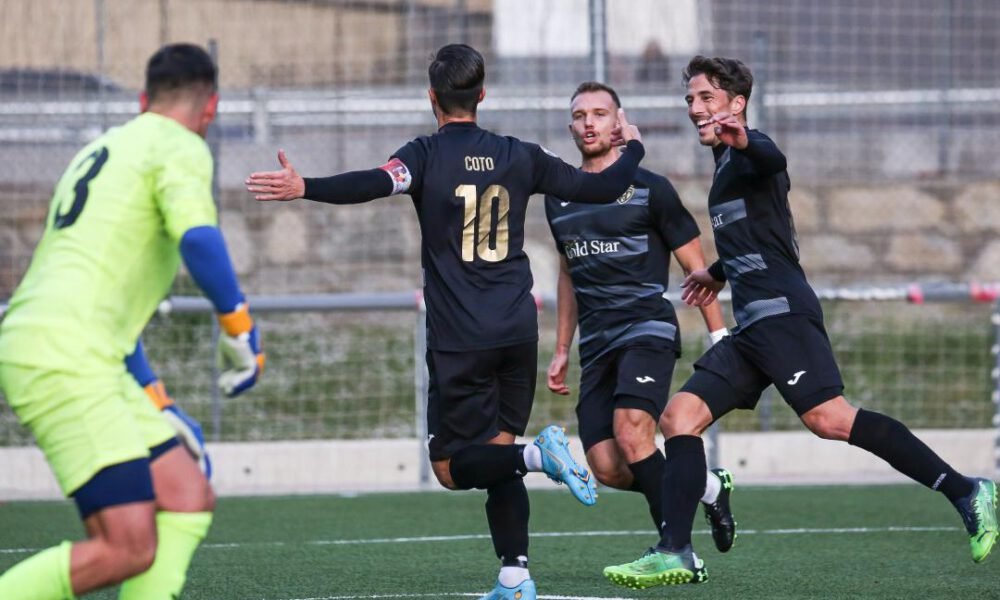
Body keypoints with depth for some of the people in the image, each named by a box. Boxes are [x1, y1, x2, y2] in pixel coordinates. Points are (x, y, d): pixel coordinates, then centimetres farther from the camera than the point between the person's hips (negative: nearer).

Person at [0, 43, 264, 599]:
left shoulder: (103, 151, 27)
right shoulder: (181, 148, -1)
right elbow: (198, 240, -22)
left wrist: (153, 403, 37)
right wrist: (241, 328, -7)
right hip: (65, 360, -10)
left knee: (191, 496, 9)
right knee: (128, 549, -14)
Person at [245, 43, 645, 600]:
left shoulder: (429, 154, -4)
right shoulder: (518, 156, 8)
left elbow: (377, 183, -25)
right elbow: (599, 188, 13)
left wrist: (303, 188, -33)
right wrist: (633, 147, 33)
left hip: (459, 340, -4)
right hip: (517, 333, 4)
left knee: (453, 466, 4)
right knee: (496, 452, 13)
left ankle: (537, 454, -24)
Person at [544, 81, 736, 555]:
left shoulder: (650, 190, 0)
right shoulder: (559, 198, 16)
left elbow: (696, 268, 3)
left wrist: (720, 338, -2)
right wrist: (562, 350, 25)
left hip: (647, 329, -6)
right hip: (596, 345, 6)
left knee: (631, 434, -27)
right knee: (606, 468, -7)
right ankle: (708, 486, 15)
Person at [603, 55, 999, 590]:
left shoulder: (748, 151, -2)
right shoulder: (727, 165, 26)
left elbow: (773, 161, -29)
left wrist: (742, 142, -52)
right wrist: (718, 273, 59)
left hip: (780, 310, -10)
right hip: (751, 325, 10)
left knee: (827, 417, -23)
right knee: (678, 418, 2)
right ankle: (675, 555, -4)